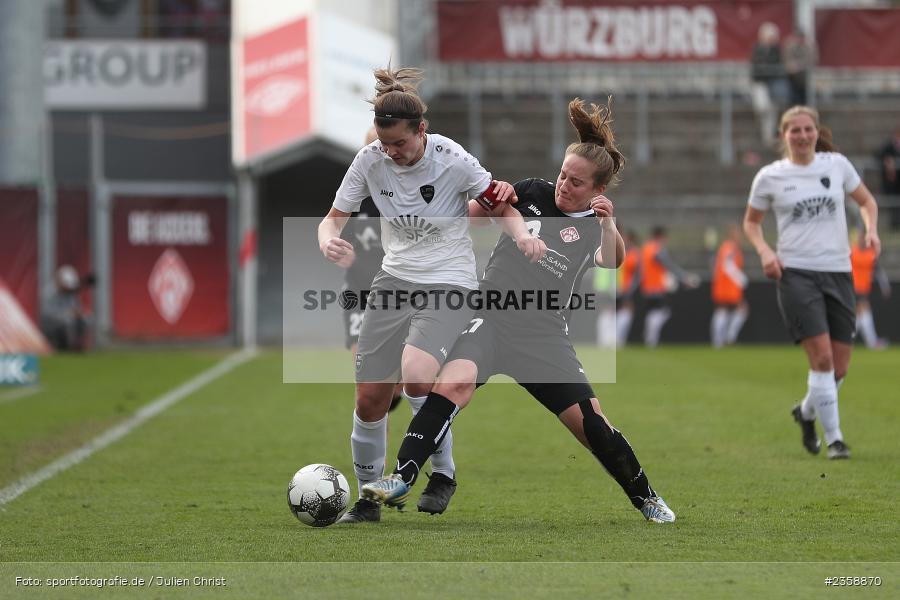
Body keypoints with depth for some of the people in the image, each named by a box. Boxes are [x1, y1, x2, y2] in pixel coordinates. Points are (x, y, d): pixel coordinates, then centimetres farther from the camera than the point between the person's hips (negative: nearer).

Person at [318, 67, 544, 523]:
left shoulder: (451, 160, -16)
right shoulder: (370, 160, -7)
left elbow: (499, 200, -1)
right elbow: (335, 216, 1)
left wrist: (522, 235, -21)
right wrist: (328, 241, -22)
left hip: (448, 284, -4)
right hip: (395, 280, 4)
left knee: (416, 377, -29)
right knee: (370, 397, 0)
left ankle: (443, 474, -5)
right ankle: (368, 498, 22)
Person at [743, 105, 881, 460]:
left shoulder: (837, 164, 5)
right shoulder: (770, 177, 1)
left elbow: (865, 200, 19)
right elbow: (751, 221, 13)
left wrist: (871, 229, -1)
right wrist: (764, 251, -6)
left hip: (837, 271, 3)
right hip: (795, 272, -3)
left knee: (839, 367, 4)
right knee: (822, 357, -16)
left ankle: (807, 412, 33)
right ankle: (833, 438, -7)